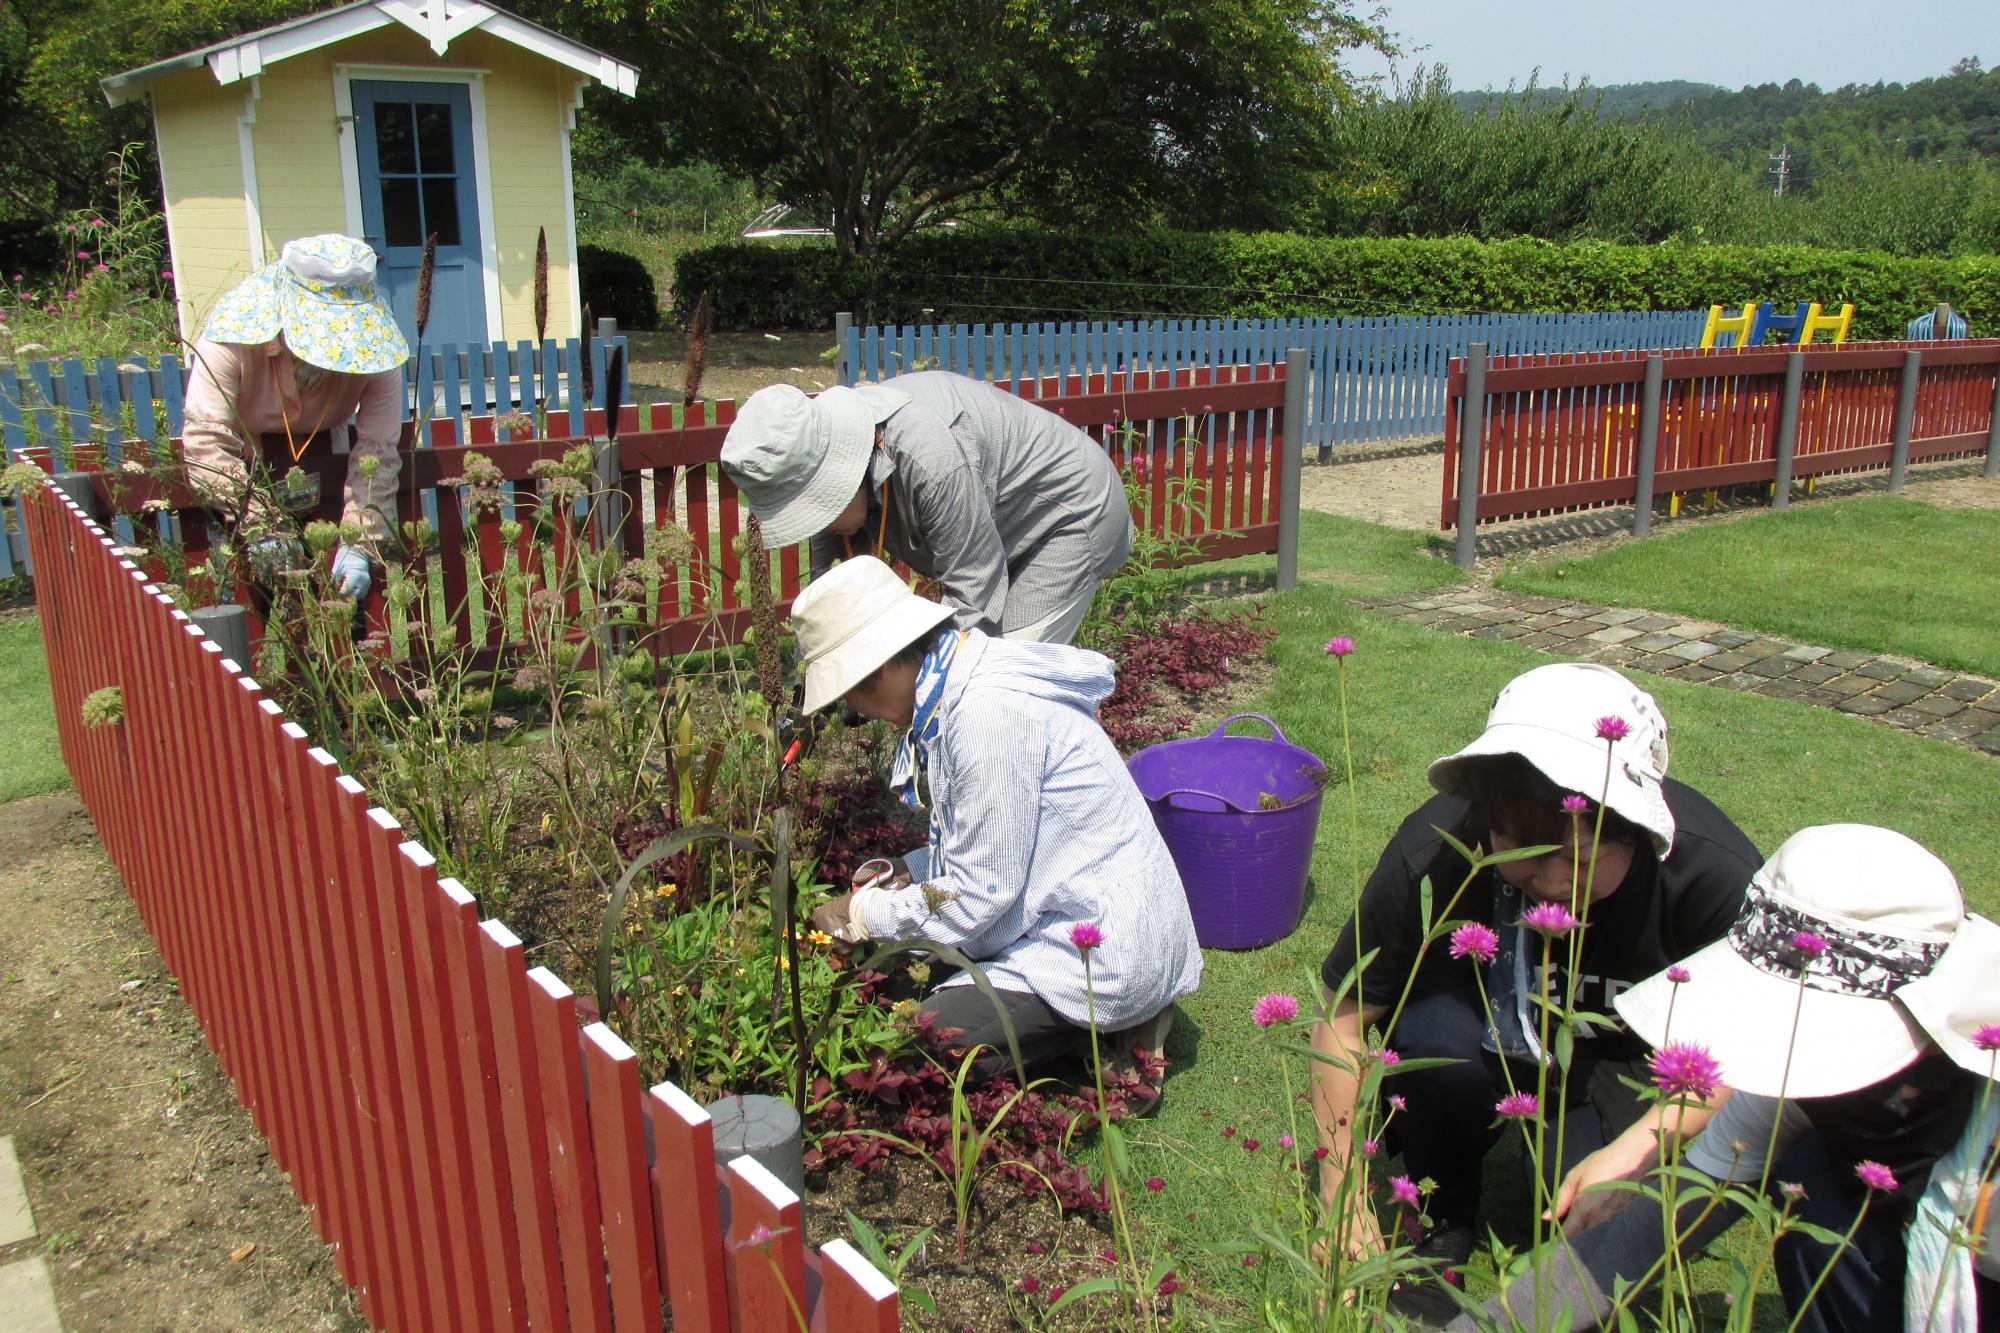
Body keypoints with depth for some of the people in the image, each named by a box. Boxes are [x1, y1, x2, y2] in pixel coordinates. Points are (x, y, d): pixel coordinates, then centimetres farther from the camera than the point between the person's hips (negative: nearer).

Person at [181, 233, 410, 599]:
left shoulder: (374, 346, -23)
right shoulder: (234, 336, -28)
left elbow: (378, 448, -25)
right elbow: (206, 441, -33)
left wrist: (358, 545, -35)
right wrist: (260, 526, -44)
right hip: (245, 466, -1)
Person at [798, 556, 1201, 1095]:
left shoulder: (988, 713, -25)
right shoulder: (961, 683, 6)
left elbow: (979, 894, -20)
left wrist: (865, 914, -6)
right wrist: (900, 876, 6)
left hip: (1102, 950, -10)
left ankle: (1112, 1036, -2)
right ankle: (1108, 1019, 10)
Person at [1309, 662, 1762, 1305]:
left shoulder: (1715, 873, -29)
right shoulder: (1435, 852, -30)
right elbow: (1343, 1013, -19)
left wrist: (1636, 1149, -32)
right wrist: (1344, 1196, -20)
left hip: (1632, 1065, 0)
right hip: (1495, 1035, 1)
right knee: (1436, 1033, -33)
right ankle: (1442, 1218, -3)